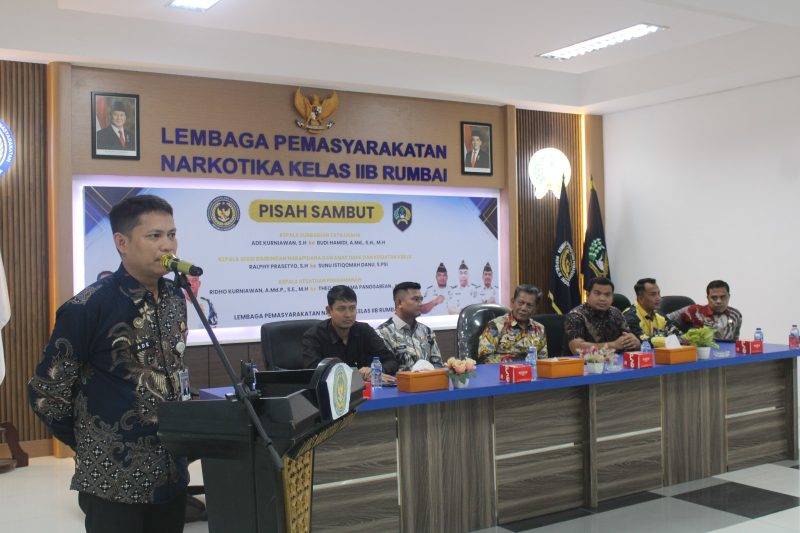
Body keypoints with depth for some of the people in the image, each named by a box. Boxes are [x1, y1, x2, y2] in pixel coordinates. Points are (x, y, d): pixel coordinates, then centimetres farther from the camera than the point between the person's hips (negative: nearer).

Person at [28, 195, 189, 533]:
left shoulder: (176, 298, 4)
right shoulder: (88, 308, -16)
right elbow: (45, 394, -9)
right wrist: (93, 449, -1)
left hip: (171, 474, 6)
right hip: (114, 483, -6)